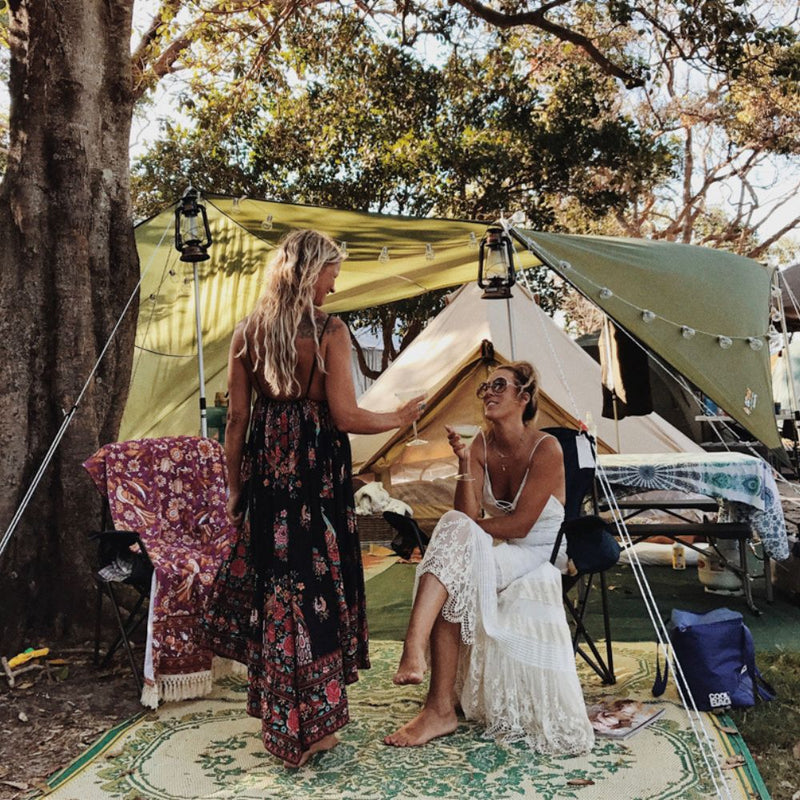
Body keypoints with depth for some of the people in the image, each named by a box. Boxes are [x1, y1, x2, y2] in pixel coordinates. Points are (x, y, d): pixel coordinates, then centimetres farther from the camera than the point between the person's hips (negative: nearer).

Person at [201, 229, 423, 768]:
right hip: (317, 467, -4)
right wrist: (400, 418, 5)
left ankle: (278, 717, 28)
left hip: (265, 464, 5)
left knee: (272, 581, 14)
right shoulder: (330, 331, -8)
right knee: (317, 582, 5)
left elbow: (237, 417, 5)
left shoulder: (248, 331, 5)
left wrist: (235, 488, 12)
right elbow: (346, 417, -12)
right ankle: (312, 724, 17)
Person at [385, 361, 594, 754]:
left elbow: (520, 524, -18)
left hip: (539, 558, -5)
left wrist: (464, 529, -13)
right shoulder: (481, 446, 1)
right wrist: (464, 462, -21)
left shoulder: (546, 449, -15)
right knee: (449, 589, -29)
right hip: (497, 557, 5)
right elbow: (469, 515, -10)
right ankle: (440, 709, -27)